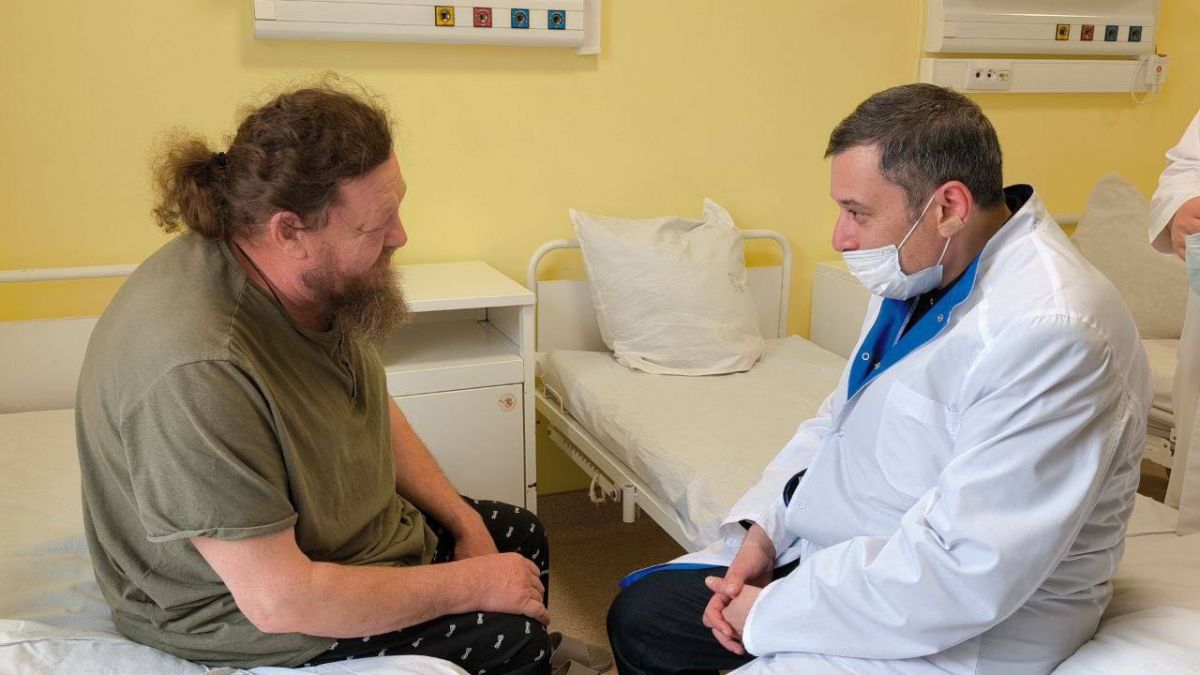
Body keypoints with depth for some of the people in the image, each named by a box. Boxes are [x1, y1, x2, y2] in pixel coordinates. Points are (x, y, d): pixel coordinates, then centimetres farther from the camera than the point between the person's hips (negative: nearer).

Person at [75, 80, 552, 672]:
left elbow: (374, 411, 6)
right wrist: (471, 584, -24)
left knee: (522, 535, 16)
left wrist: (463, 521, -1)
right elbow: (278, 600, -33)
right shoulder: (196, 372, -38)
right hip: (246, 614, -8)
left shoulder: (314, 274, -12)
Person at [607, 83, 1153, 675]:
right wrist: (763, 526, -4)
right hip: (839, 556, 8)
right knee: (639, 614, 9)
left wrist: (772, 613, -21)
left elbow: (966, 574, -30)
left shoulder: (1048, 335, -28)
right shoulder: (918, 271, 1)